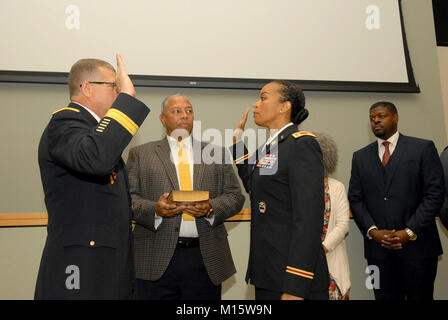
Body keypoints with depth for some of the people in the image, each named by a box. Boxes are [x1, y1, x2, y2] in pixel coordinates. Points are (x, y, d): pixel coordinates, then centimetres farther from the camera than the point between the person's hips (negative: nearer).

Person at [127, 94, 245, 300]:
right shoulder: (140, 154, 9)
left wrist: (211, 208, -11)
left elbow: (235, 196, 7)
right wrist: (155, 210, -16)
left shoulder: (215, 153, 13)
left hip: (206, 259, 2)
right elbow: (128, 198, 1)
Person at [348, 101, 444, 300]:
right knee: (385, 297, 6)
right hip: (378, 248, 2)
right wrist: (373, 231, -7)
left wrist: (410, 232, -12)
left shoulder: (423, 148, 3)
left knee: (419, 297, 5)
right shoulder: (360, 157, 12)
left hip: (417, 245, -2)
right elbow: (355, 199, 8)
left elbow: (435, 194, -4)